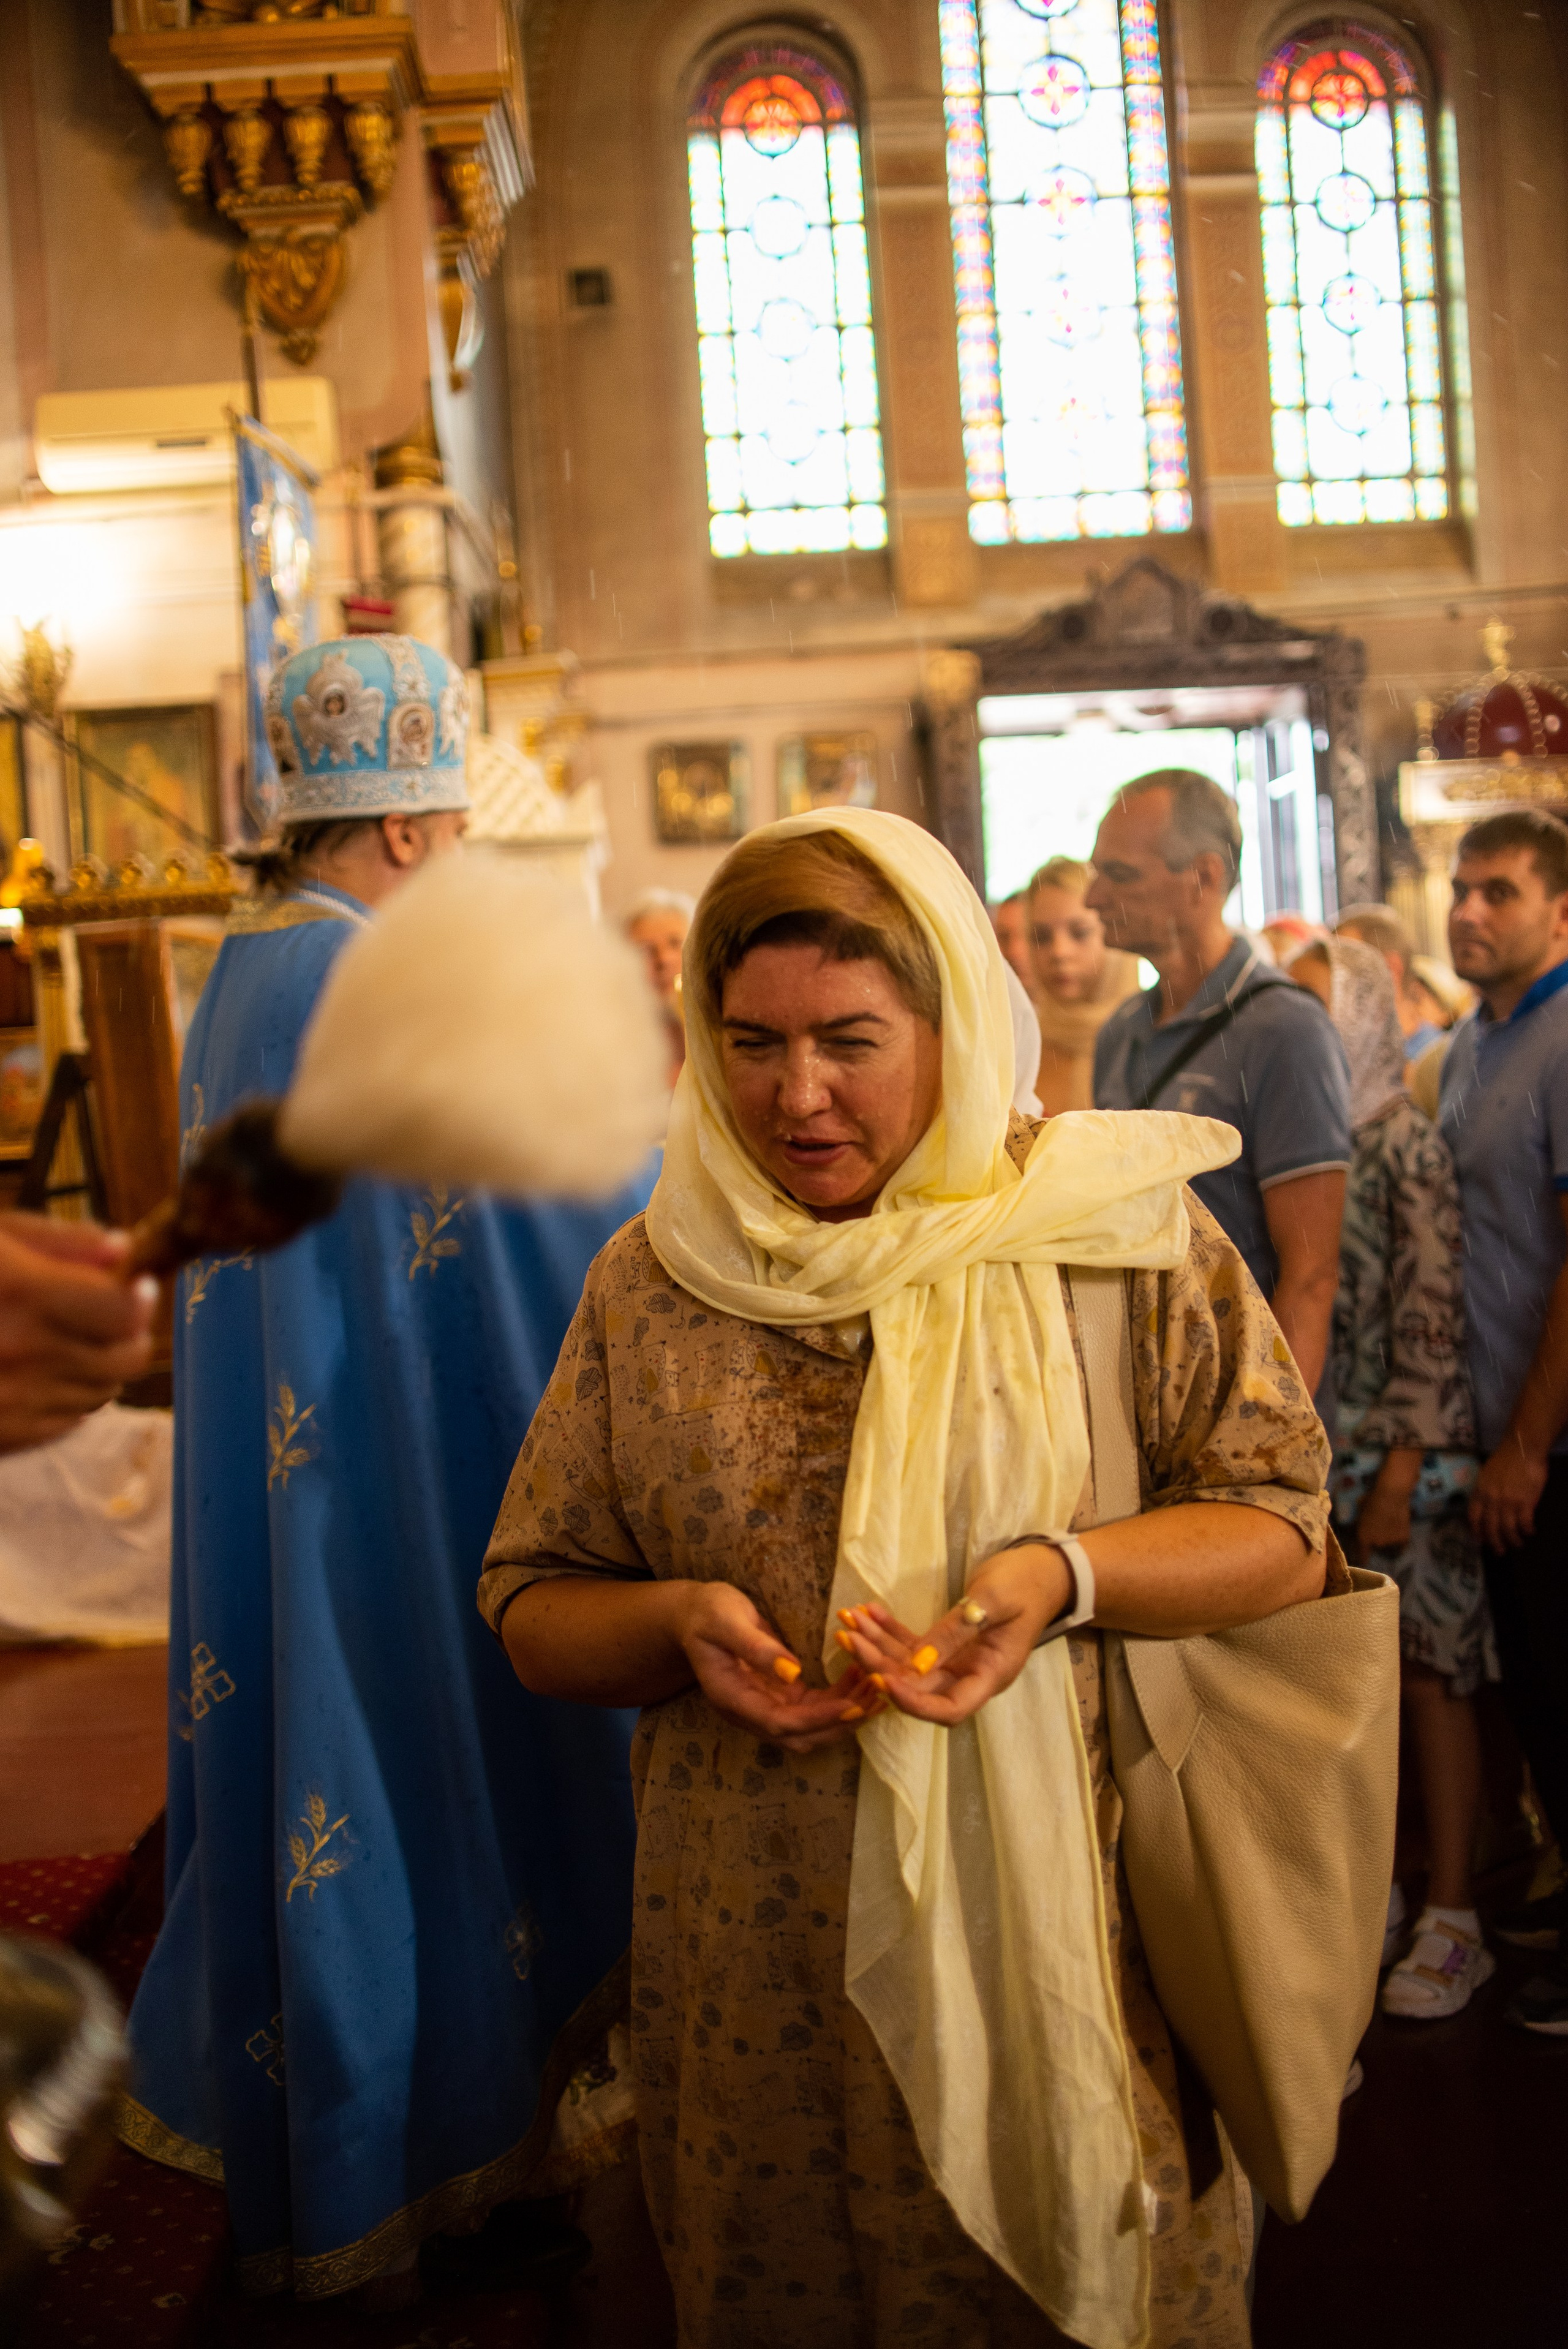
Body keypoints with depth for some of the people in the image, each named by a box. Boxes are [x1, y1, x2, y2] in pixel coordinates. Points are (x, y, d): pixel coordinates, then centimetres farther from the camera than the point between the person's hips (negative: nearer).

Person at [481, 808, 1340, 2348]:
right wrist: (677, 1622, -15)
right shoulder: (650, 1285, 1)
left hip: (1072, 1940, -1)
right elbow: (532, 1610, 6)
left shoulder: (1118, 1231, -5)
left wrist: (1068, 1575, -21)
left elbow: (1281, 1526, -4)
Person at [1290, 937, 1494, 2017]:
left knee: (1430, 1681, 3)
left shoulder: (1408, 1141, -8)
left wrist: (1400, 1473, -14)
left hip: (1404, 1453, -5)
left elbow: (1433, 1319, -11)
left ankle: (1452, 1922, 13)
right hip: (1313, 1454, 5)